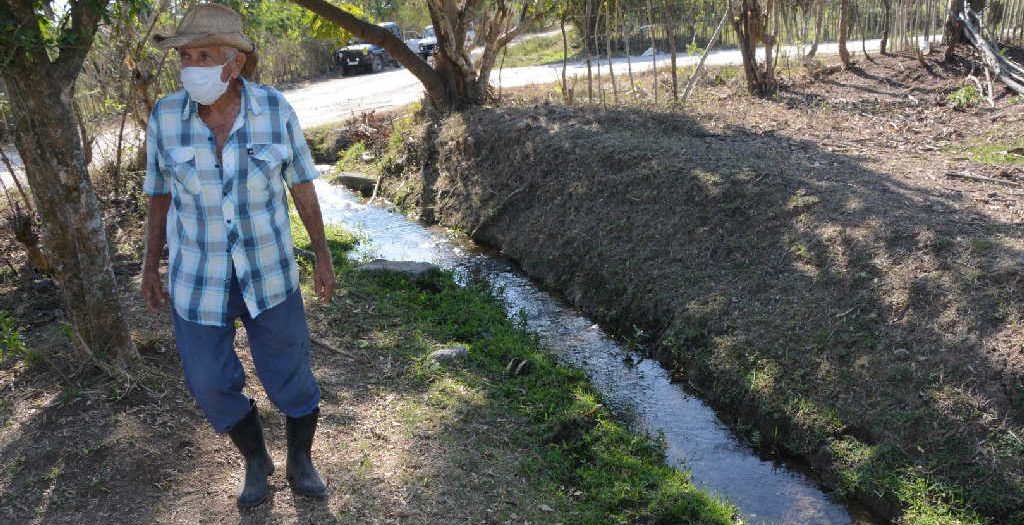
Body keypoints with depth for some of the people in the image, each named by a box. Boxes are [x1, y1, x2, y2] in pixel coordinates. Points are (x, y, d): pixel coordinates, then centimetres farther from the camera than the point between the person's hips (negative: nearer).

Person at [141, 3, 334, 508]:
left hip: (267, 269, -1)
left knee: (291, 377, 9)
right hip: (198, 274, 1)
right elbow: (161, 193, 1)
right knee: (212, 384, 8)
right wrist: (151, 265, 6)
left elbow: (301, 182, -4)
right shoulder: (166, 116, -11)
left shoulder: (273, 108, -14)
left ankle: (300, 463, 37)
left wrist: (322, 253, -1)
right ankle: (256, 461, 37)